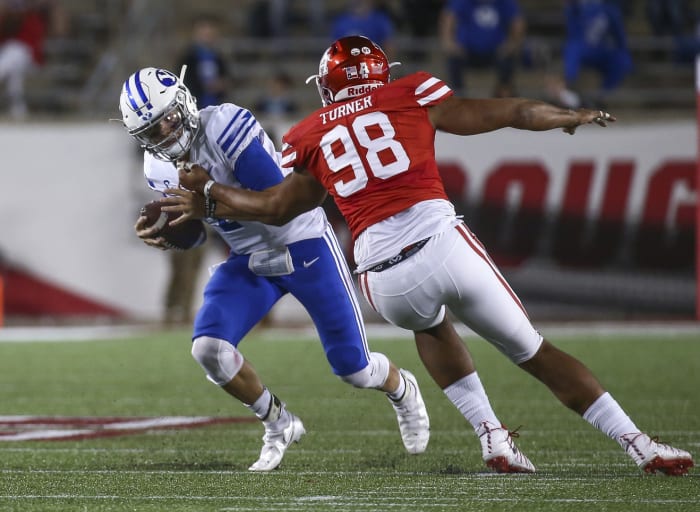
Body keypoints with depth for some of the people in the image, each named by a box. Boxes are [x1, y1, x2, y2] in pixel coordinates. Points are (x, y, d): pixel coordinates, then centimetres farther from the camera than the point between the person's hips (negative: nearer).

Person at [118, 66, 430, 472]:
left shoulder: (225, 126, -27)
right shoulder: (160, 167, -5)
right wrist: (164, 232, -12)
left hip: (303, 244, -5)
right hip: (250, 261, 5)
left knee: (353, 368, 1)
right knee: (208, 348, -17)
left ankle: (402, 389, 40)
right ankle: (279, 426, 7)